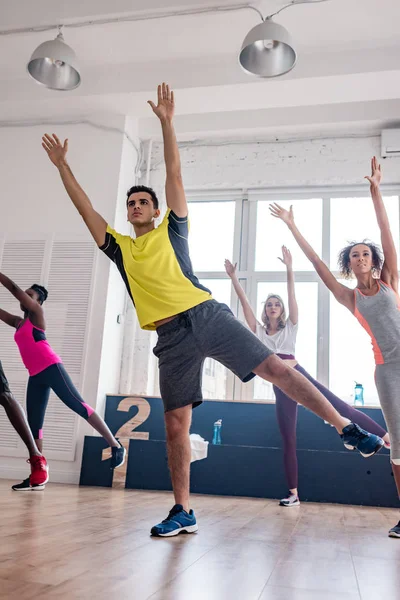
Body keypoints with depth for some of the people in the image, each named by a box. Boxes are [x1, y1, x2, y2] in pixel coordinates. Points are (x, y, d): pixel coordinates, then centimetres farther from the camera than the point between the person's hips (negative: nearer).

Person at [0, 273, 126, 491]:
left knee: (78, 406, -15)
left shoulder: (37, 314, 4)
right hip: (35, 376, 8)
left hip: (51, 368, -7)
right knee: (34, 425, 2)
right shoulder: (18, 322, 22)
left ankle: (115, 445, -14)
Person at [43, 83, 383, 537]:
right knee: (175, 423, 2)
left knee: (275, 369, -9)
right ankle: (183, 511, 12)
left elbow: (175, 176, 6)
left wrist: (166, 122, 3)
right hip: (171, 337, 2)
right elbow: (85, 208, 19)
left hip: (207, 316, -2)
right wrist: (62, 165, 20)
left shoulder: (171, 231, 12)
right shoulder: (118, 248, 18)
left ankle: (347, 429, 1)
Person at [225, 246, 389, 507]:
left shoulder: (290, 328, 7)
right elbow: (245, 302, 6)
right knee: (288, 442, 5)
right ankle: (294, 494, 10)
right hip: (281, 388, 2)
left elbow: (292, 297, -5)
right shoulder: (259, 331, 12)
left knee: (342, 409, -6)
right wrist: (234, 277, 0)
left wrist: (289, 269, -15)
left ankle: (386, 434, 6)